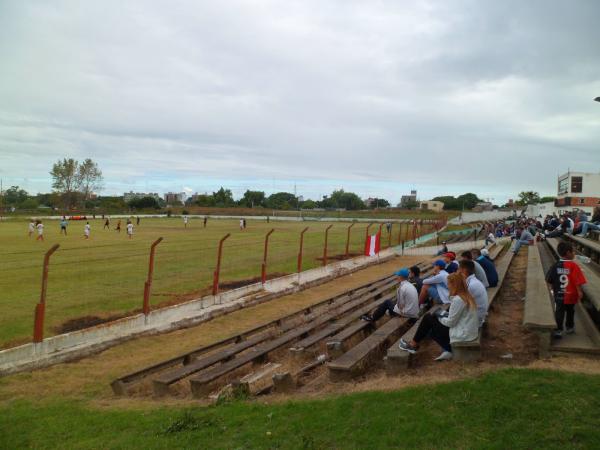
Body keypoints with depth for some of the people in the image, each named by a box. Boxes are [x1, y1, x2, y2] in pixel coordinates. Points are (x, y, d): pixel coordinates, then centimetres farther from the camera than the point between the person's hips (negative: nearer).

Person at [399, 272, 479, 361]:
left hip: (462, 335, -9)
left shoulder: (457, 300, -21)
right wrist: (444, 314, 6)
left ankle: (413, 345, 15)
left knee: (428, 318, 2)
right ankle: (447, 350, 7)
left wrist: (439, 317, 0)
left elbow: (450, 322, -18)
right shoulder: (467, 296, 8)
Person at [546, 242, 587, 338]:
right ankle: (570, 327, 36)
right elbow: (578, 281, -20)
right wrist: (580, 292, -7)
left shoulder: (555, 265, -8)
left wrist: (553, 289, 15)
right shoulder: (573, 265, -19)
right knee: (570, 311, 20)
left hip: (558, 295, 1)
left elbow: (548, 280, -1)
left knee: (559, 312, 9)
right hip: (571, 295, -1)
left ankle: (559, 330, 4)